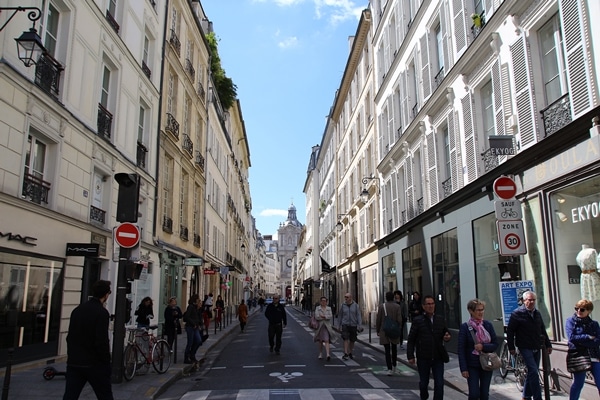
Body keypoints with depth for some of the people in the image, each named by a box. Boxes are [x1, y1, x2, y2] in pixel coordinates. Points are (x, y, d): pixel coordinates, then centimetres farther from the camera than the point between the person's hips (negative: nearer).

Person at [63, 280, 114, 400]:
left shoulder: (77, 309, 8)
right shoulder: (102, 312, -16)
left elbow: (70, 336, 14)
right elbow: (102, 342, -19)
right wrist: (106, 363, -8)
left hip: (73, 363, 6)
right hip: (94, 364, -6)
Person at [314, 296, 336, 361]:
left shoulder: (329, 308, 7)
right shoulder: (317, 308, 2)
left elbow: (330, 316, -7)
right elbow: (316, 317, -11)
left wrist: (323, 316, -17)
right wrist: (326, 317, -9)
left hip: (327, 326, 0)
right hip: (319, 326, 0)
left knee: (327, 340, -12)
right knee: (320, 341, 9)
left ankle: (328, 354, -21)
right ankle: (320, 354, 24)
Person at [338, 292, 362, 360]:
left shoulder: (355, 305, -2)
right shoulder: (343, 305, 1)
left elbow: (358, 315, -4)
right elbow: (340, 316, 9)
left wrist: (360, 325, -12)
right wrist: (339, 325, 12)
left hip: (353, 325, 1)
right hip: (345, 325, -1)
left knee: (352, 340, 10)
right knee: (346, 339, -13)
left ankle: (350, 353, 27)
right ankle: (345, 354, -16)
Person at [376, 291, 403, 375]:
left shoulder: (382, 306, -6)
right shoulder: (397, 306, -5)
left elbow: (378, 320, -3)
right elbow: (399, 320, -7)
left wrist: (377, 330, 8)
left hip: (384, 332, -2)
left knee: (387, 350, 0)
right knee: (394, 349, 21)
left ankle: (389, 368, -7)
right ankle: (394, 365, 32)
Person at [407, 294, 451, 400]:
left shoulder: (440, 319, 5)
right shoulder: (418, 320, -5)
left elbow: (446, 333, 17)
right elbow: (411, 339, -4)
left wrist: (447, 337, -8)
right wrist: (410, 356, -8)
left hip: (438, 357, 2)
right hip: (423, 358, -2)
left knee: (439, 383, -1)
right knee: (423, 382, 14)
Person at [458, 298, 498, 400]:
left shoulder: (488, 325, 0)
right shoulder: (465, 327, -8)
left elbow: (495, 344, 2)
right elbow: (461, 349, -7)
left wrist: (483, 347, -17)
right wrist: (463, 369, -11)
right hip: (472, 365, -3)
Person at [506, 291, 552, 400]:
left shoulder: (537, 313, 13)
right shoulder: (517, 313, -8)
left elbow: (543, 330, 22)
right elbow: (510, 331, -8)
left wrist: (548, 344, 17)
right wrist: (511, 347, -11)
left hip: (536, 348, 7)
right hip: (525, 348, -7)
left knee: (532, 372, 12)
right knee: (533, 371, -14)